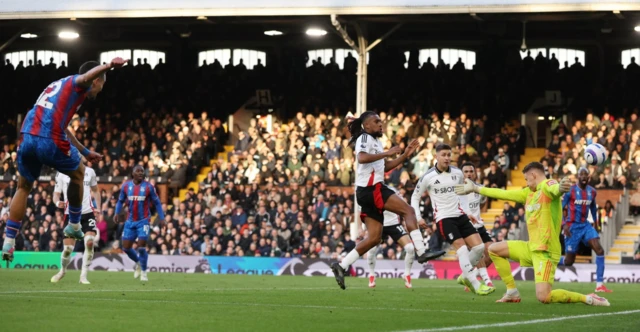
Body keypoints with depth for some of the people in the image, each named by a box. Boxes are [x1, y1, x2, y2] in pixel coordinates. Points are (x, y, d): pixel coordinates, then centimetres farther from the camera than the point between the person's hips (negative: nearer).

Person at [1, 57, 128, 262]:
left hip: (27, 138, 7)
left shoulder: (60, 85, 34)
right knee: (78, 173, 20)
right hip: (49, 140, -7)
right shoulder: (77, 84, 8)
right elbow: (87, 76, -21)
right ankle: (74, 226, 29)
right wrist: (109, 66, -39)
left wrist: (85, 152, 50)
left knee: (24, 187, 20)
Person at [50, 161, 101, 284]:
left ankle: (83, 275, -8)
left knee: (89, 243, -19)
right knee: (68, 248, -4)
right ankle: (62, 271, 27)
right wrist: (58, 202, -20)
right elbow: (56, 194, 3)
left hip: (88, 213, 1)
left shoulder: (89, 172, 8)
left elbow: (95, 191, 20)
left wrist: (98, 207, 8)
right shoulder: (61, 174, 2)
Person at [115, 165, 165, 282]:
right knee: (126, 247, 4)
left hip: (143, 221, -3)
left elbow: (157, 202, 3)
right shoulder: (126, 186, 1)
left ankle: (143, 272, 5)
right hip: (130, 221, 3)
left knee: (141, 247, -12)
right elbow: (120, 201, 12)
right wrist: (117, 213, -4)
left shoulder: (148, 187, -5)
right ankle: (138, 263, 33)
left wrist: (161, 217, -2)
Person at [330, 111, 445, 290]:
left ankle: (341, 266, 2)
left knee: (374, 237, 5)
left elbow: (385, 167, 28)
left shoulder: (375, 141, 27)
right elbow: (362, 158, -24)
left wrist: (406, 154, 19)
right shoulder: (365, 138, -4)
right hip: (370, 188, -10)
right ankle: (422, 252, -23)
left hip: (371, 191, 10)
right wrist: (387, 153, -23)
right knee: (408, 211, -15)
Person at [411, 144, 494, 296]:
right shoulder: (428, 177, -7)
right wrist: (418, 217, -6)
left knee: (479, 247, -5)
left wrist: (467, 212, 18)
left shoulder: (457, 173, 5)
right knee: (462, 249, -16)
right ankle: (476, 286, -12)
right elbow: (415, 197, 4)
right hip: (443, 219, -5)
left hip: (460, 215, 5)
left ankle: (465, 276, 17)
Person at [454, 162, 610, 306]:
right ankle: (512, 292, 20)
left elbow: (555, 189, -39)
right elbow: (503, 193, 25)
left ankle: (587, 298, -8)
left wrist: (561, 187, -65)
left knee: (543, 297, -22)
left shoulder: (547, 185, -13)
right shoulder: (529, 193, 14)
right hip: (532, 247, 9)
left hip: (545, 251, -9)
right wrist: (476, 188, 33)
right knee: (494, 249, 18)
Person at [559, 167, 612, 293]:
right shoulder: (570, 191, -11)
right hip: (572, 226, -5)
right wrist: (564, 225, -18)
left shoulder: (592, 191, 5)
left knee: (599, 250, -17)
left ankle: (600, 284, -16)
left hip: (585, 225, 5)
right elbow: (560, 208, -8)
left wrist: (596, 222, 20)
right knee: (568, 261, -3)